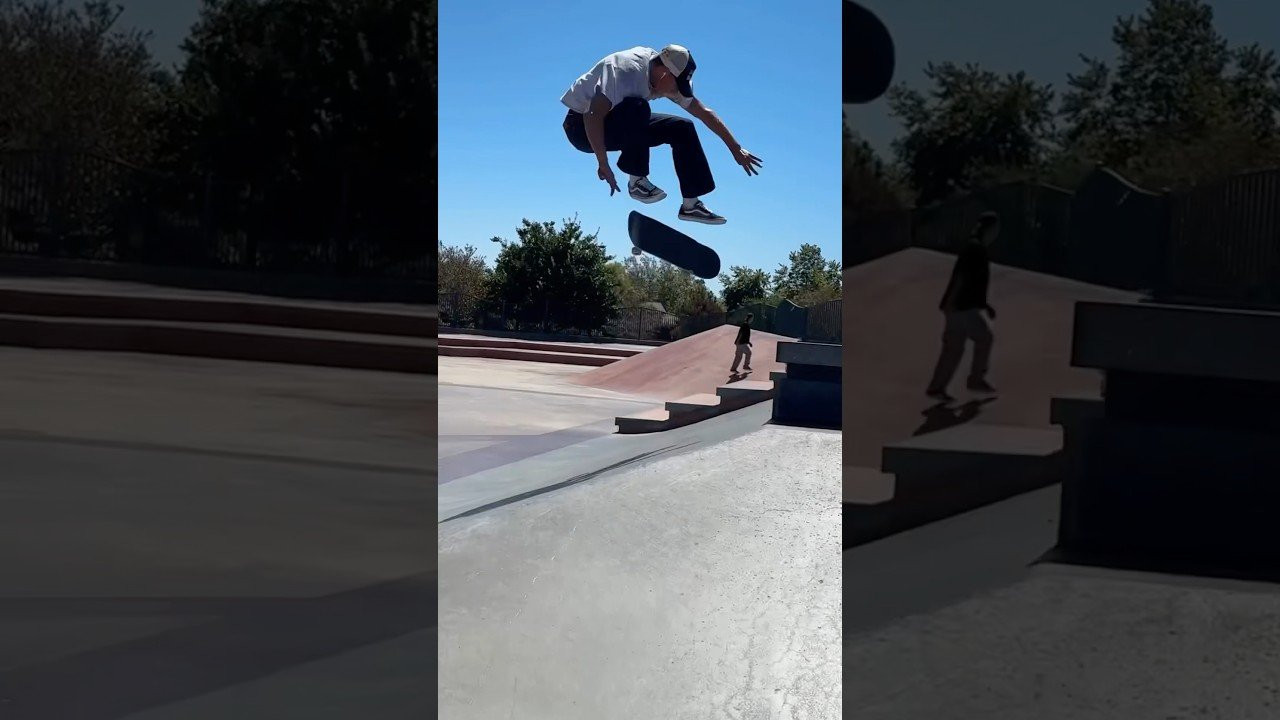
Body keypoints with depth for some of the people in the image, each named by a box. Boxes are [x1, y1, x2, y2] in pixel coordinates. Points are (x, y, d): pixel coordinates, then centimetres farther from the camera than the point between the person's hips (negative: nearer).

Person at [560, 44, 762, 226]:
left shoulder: (669, 78, -5)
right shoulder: (628, 69, -30)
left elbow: (704, 112, 4)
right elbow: (593, 115, -38)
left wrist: (736, 148, 6)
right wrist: (603, 165, -36)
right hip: (581, 126, -8)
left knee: (682, 129, 0)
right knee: (637, 107, -36)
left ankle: (691, 204, 4)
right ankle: (636, 180, -20)